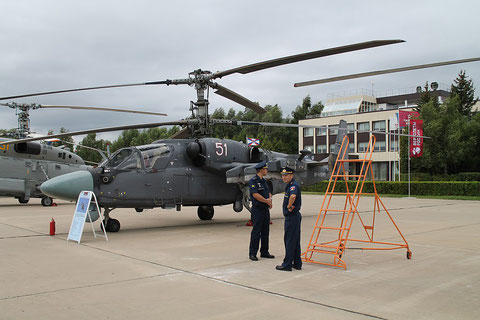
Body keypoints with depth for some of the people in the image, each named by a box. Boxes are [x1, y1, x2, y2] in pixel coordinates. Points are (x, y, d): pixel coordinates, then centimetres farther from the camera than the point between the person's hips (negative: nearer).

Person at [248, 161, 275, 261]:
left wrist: (269, 199, -4)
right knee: (256, 232, -5)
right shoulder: (253, 181, -11)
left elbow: (269, 192, 18)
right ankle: (252, 253, 2)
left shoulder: (264, 181, 16)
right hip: (257, 209, -8)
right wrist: (267, 201, -12)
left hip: (266, 209, 8)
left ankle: (264, 252, 20)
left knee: (265, 232, 11)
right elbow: (255, 195, -20)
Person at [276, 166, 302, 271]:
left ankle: (287, 264, 2)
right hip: (293, 216, 10)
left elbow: (293, 196, -39)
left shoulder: (293, 185, -18)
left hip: (292, 217, -10)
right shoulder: (290, 185, 14)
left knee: (290, 240, -4)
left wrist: (289, 206, -23)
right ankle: (297, 264, 20)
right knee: (295, 240, 13)